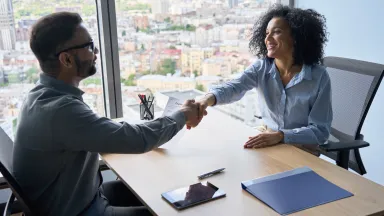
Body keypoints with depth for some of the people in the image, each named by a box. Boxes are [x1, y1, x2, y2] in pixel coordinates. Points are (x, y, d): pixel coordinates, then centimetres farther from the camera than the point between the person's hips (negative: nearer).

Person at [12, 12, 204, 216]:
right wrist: (182, 115, -13)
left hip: (76, 196, 9)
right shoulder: (59, 109, -33)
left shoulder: (46, 94, -1)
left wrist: (151, 138, -2)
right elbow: (137, 139, -31)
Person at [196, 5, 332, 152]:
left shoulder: (319, 77, -13)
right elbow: (234, 87, -24)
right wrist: (209, 98, -46)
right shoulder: (261, 68, -4)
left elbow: (320, 131, -15)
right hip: (267, 145, 4)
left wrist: (280, 135, -31)